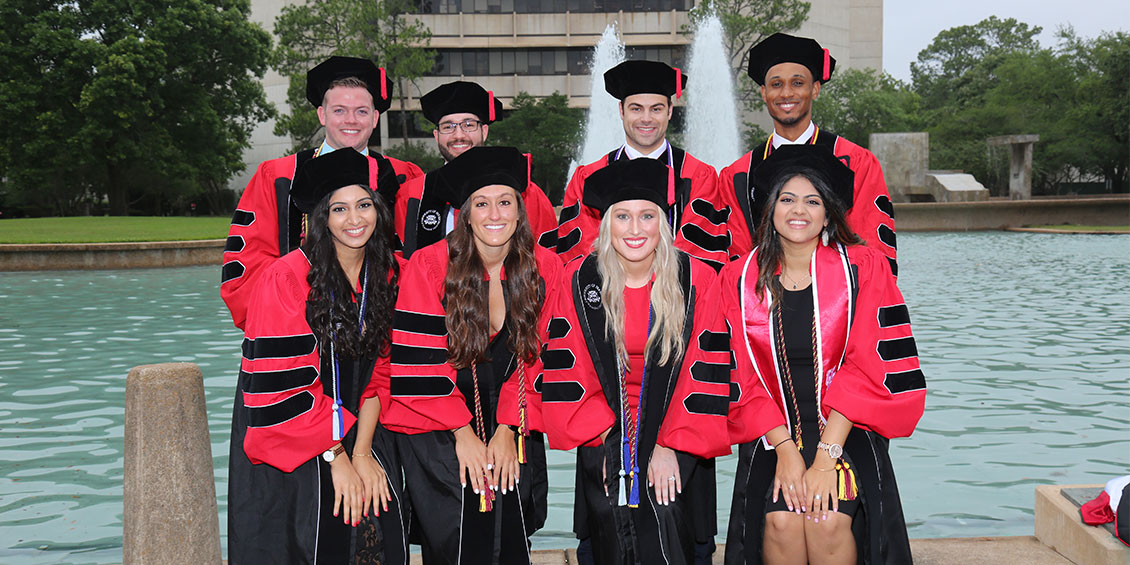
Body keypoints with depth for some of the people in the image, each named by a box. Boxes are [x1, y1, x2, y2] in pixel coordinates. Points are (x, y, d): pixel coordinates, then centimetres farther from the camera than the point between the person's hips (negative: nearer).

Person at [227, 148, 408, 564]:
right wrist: (336, 458, -14)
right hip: (291, 447, -4)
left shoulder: (386, 277, 2)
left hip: (356, 431, 4)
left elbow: (379, 372, 4)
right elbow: (282, 382, -16)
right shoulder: (286, 278, -14)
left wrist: (362, 453, -6)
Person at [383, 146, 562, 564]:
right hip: (436, 427, -2)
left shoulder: (544, 268, -2)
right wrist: (462, 433, -11)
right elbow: (417, 363, -10)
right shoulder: (429, 266, -11)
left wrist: (507, 430, -6)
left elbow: (532, 357, 3)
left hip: (513, 425, 2)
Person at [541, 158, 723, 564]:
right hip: (604, 438, 1)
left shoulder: (696, 280, -2)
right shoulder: (578, 282, 0)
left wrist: (670, 444, -8)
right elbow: (566, 370, 2)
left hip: (674, 441, 0)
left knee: (664, 516, -18)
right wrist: (606, 436, -5)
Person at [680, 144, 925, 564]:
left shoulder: (863, 270, 0)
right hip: (771, 432, 1)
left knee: (829, 520, -25)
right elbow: (744, 379, 0)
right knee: (780, 519, -24)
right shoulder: (738, 280, 4)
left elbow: (866, 368, -7)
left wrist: (826, 457, -16)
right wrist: (785, 449, -13)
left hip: (845, 428, -1)